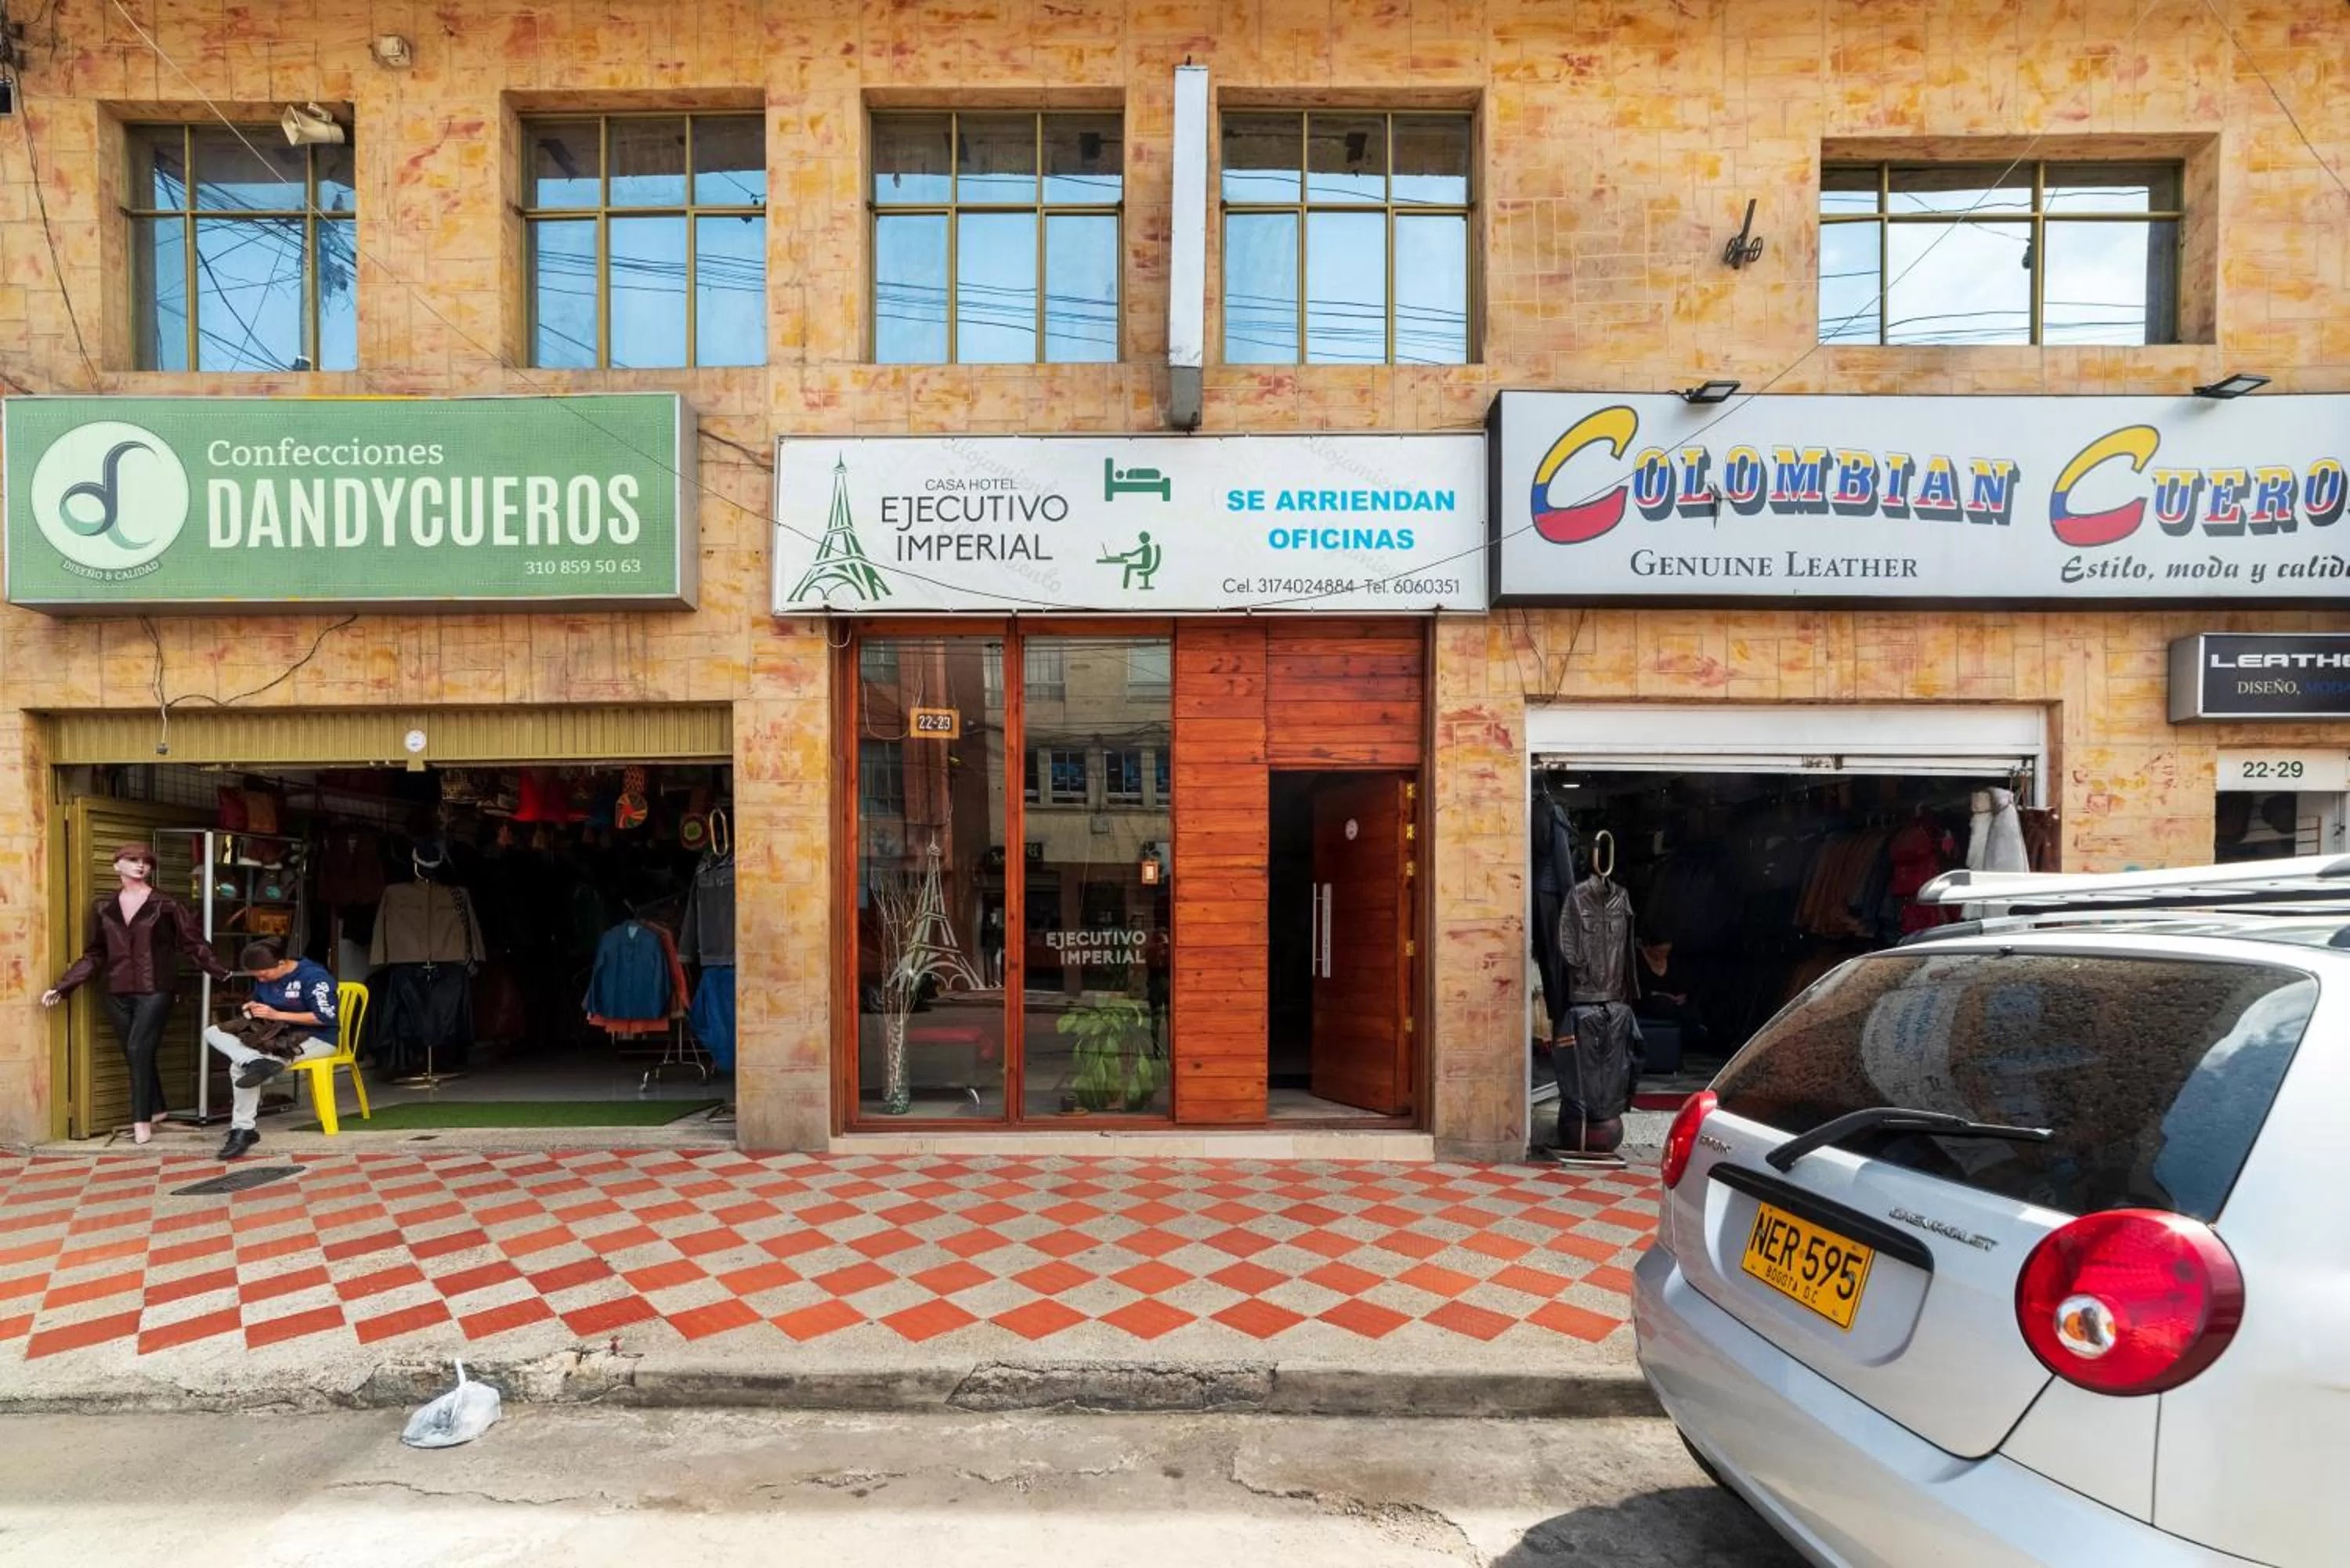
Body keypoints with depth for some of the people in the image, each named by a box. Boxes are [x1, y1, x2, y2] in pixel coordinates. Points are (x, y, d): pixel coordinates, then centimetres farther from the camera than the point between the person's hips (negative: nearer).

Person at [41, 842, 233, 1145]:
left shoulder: (166, 904, -2)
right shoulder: (103, 906, 9)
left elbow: (194, 943, -2)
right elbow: (94, 954, 13)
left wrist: (221, 971, -9)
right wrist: (63, 986, 7)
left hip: (154, 991, -4)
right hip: (118, 993, 4)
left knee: (139, 1050, -9)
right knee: (135, 1055, 9)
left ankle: (142, 1120, -2)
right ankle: (156, 1111, 22)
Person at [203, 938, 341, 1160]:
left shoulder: (313, 976, -17)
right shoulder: (264, 979, 7)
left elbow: (326, 1018, -20)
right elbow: (260, 1003, 26)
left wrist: (277, 1015, -20)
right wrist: (253, 1009, 0)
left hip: (317, 1039, -9)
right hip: (280, 1036, 9)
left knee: (240, 1066, -24)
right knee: (212, 1032, -9)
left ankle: (243, 1130, -16)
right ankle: (258, 1062, -36)